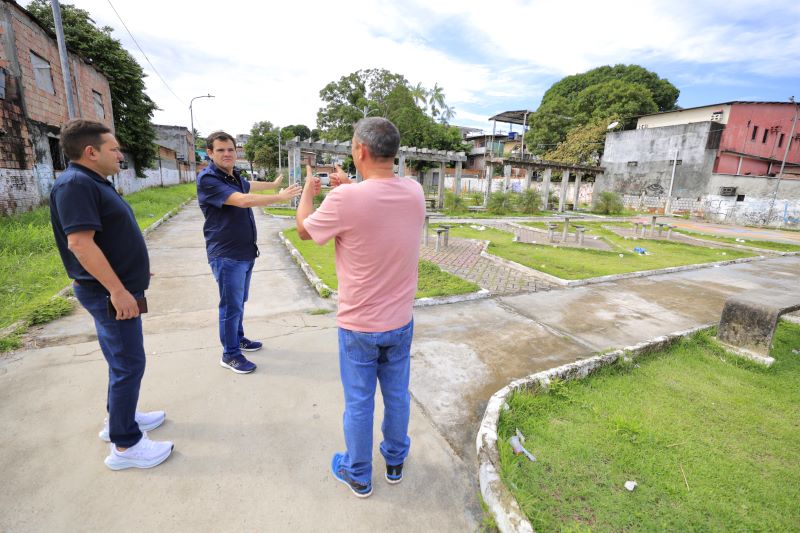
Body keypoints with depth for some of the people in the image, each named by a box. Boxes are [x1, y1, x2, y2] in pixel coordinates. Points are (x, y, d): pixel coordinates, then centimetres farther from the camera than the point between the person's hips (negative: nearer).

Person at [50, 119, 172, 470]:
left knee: (122, 360, 20)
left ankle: (119, 417, 36)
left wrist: (134, 269, 25)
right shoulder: (75, 184, -18)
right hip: (109, 293, -10)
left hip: (118, 286, 10)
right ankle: (125, 445, 10)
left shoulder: (94, 183, 13)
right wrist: (118, 290, -27)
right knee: (128, 364, -3)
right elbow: (80, 243, -26)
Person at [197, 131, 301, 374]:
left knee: (239, 301, 20)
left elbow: (250, 186, 33)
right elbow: (244, 200, -30)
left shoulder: (234, 176, 9)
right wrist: (281, 197, -27)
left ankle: (238, 338, 36)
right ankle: (230, 354, 14)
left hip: (245, 251, 8)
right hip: (226, 255, -8)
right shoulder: (208, 179, -17)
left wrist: (274, 184, 50)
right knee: (231, 305, 0)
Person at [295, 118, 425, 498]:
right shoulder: (415, 193, -8)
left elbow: (304, 229, -4)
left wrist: (308, 190, 13)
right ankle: (395, 462, 45)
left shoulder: (345, 199, -24)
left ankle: (358, 475, 39)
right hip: (401, 321, 5)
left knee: (358, 402, 16)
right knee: (397, 395, 22)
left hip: (359, 325, -4)